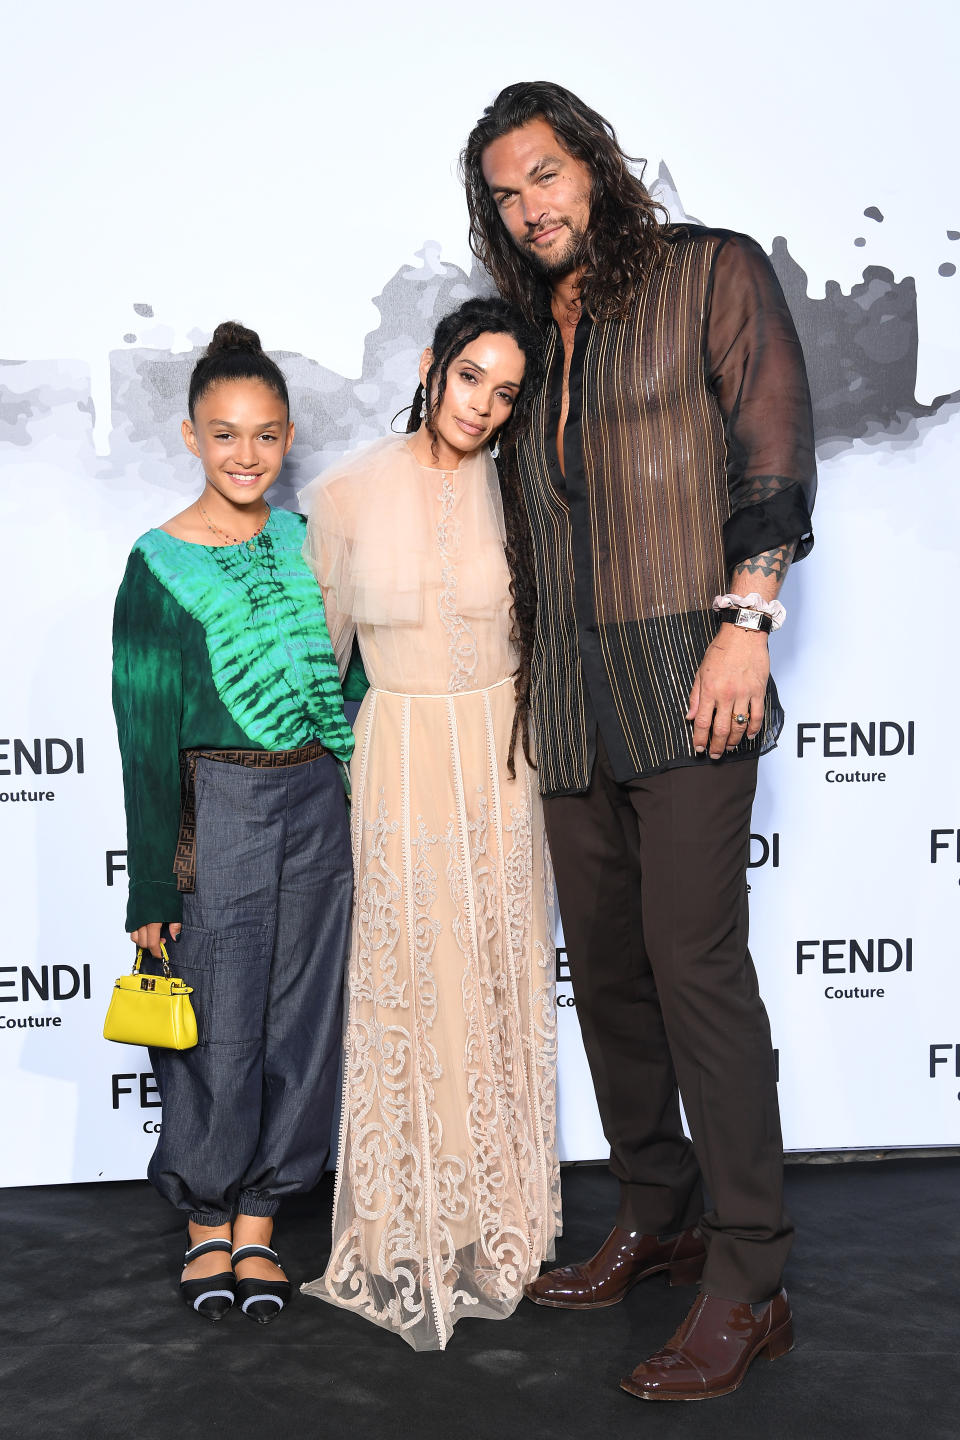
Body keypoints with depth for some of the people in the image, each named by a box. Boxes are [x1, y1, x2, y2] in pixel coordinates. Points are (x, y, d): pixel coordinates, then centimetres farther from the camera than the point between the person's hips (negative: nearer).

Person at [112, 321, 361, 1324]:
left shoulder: (307, 542, 7)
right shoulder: (159, 565, -5)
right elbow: (146, 733, -5)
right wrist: (152, 886, -6)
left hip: (319, 804, 4)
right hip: (216, 810, -4)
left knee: (299, 1019, 9)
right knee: (218, 1027, 2)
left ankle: (257, 1221, 25)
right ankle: (206, 1225, 25)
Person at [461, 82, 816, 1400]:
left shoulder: (712, 272, 3)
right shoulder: (532, 333, 20)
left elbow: (776, 446, -6)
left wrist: (747, 619, -17)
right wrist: (529, 675, 17)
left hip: (683, 676, -6)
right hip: (571, 699, 7)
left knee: (697, 962, -11)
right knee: (606, 967, 9)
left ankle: (748, 1288, -2)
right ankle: (656, 1223, 24)